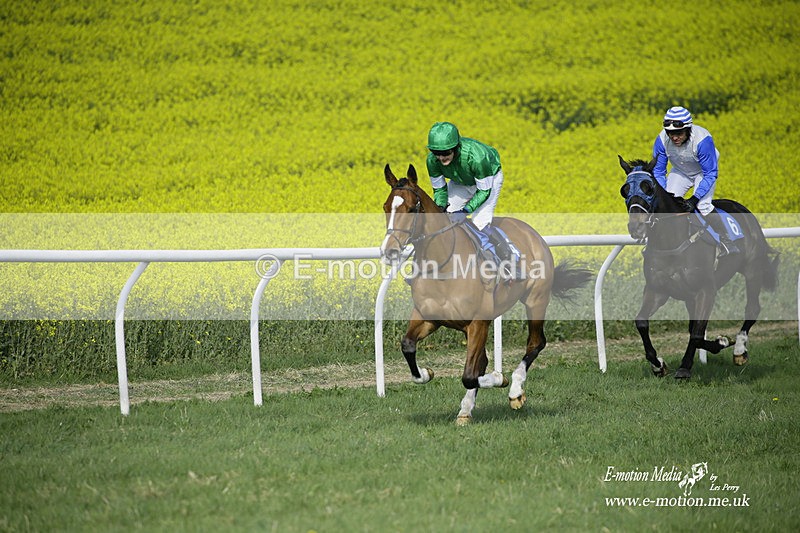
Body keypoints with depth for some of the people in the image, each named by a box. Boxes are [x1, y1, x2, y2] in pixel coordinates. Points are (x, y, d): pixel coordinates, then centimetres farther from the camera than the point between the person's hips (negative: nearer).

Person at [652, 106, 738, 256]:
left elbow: (710, 174, -30)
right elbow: (658, 171, -14)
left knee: (703, 204, -23)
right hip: (680, 172, 4)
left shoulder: (702, 140, -39)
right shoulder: (662, 140, -27)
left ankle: (727, 243, -16)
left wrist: (695, 199, -37)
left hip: (704, 172, -4)